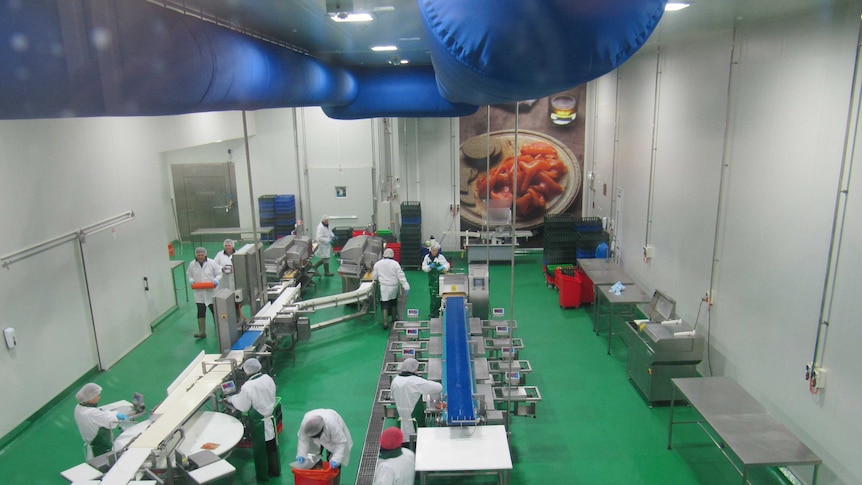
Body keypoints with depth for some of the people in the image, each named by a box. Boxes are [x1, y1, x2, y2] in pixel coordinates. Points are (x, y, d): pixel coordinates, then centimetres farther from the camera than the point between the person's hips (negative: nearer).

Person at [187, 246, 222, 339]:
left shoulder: (211, 263, -6)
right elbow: (189, 274, 13)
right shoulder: (192, 264, -1)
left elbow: (219, 273, 0)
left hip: (211, 291, -1)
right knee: (201, 312, -2)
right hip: (199, 292, 1)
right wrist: (191, 280, -7)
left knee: (214, 310, 8)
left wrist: (216, 279, -19)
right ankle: (202, 332, 1)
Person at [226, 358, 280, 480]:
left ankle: (263, 475, 32)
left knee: (260, 449, 15)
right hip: (270, 417, 5)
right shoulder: (268, 379, -9)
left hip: (258, 422, -5)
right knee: (271, 446, 22)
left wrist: (231, 399, 2)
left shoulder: (247, 386, -26)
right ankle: (275, 470, 39)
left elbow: (243, 407, -15)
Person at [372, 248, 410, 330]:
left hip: (384, 287, -1)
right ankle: (394, 319, 33)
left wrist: (378, 281, 27)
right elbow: (401, 276, -11)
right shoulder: (395, 264, -8)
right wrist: (406, 287, -11)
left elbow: (374, 277, 4)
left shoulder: (378, 264, -3)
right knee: (394, 304, 21)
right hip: (394, 287, 1)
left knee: (385, 305, 2)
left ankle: (385, 322, -5)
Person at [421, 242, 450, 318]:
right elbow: (424, 267, 0)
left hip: (439, 279, -4)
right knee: (432, 295, 9)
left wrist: (442, 267, -35)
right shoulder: (427, 257, 4)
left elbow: (447, 265, -13)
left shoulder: (440, 257, -7)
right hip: (431, 279, 4)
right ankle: (434, 311, 21)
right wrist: (430, 267, -21)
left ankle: (434, 312, 1)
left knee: (436, 295, -7)